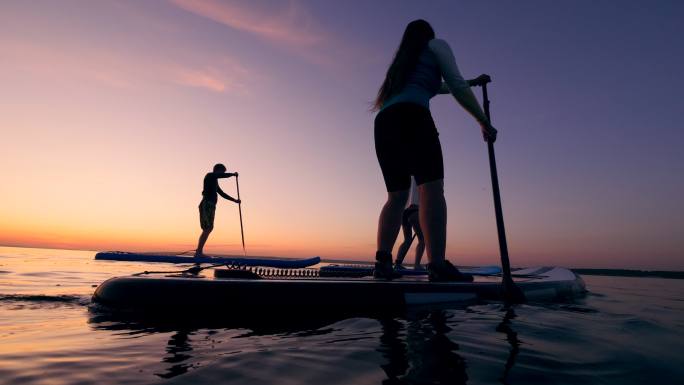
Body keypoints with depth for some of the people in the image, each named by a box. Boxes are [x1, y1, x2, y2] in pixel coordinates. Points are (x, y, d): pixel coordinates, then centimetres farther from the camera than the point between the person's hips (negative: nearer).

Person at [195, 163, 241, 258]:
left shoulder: (214, 182, 26)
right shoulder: (209, 176, 0)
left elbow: (222, 193, 29)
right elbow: (223, 175, -16)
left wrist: (234, 200, 25)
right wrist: (233, 174, 1)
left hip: (210, 206, 10)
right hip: (207, 205, -10)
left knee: (208, 229, 7)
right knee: (208, 229, -16)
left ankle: (199, 252, 8)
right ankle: (198, 252, -18)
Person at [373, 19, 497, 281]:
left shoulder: (403, 61, 39)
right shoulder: (437, 45, 20)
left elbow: (437, 86, 50)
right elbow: (457, 87, 9)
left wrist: (470, 83, 62)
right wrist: (484, 122, 15)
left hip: (384, 122, 7)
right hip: (411, 116, -7)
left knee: (397, 195, 1)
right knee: (431, 187, -17)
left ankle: (383, 262, -12)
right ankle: (438, 265, -29)